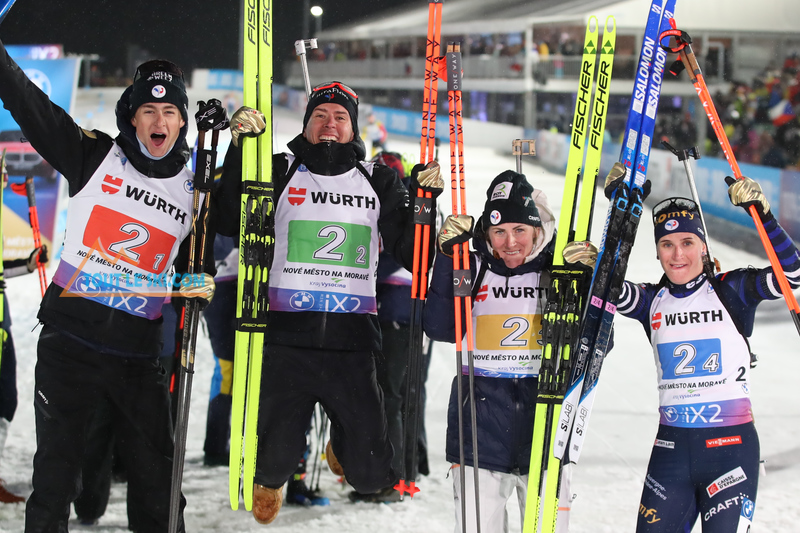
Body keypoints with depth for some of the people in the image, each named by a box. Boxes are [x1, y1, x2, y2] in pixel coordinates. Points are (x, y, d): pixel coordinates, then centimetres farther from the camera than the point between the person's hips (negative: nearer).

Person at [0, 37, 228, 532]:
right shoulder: (95, 157, 1)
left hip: (139, 352, 2)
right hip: (70, 338, -2)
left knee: (157, 485, 5)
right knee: (56, 472, -1)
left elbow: (198, 262, 19)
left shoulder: (194, 189, 8)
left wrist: (200, 285, -2)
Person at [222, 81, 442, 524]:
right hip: (287, 340, -1)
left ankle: (340, 442, 37)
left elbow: (409, 254, 9)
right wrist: (241, 147, -16)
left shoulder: (379, 181, 11)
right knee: (274, 463, -1)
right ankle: (269, 480, 39)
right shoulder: (280, 172, 6)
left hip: (353, 343, 1)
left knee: (371, 476, -1)